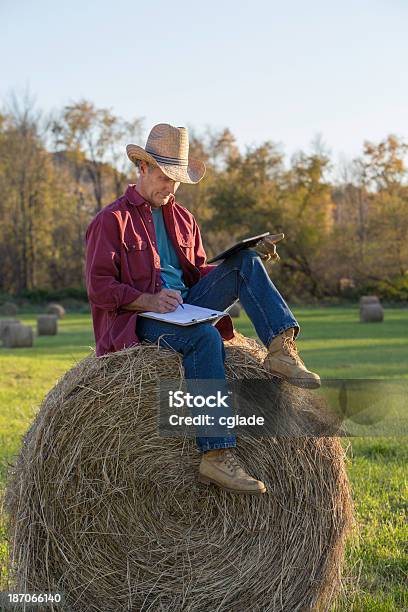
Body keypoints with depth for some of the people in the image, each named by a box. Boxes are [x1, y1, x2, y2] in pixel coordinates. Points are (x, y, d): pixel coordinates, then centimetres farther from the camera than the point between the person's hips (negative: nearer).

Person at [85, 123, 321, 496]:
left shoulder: (182, 218, 21)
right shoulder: (111, 220, 0)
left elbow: (198, 270, 22)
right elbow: (99, 287, -7)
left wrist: (239, 267, 0)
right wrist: (148, 300, -22)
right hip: (138, 319, -6)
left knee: (245, 261, -13)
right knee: (207, 337, -37)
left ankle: (281, 349, -31)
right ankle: (216, 455, -43)